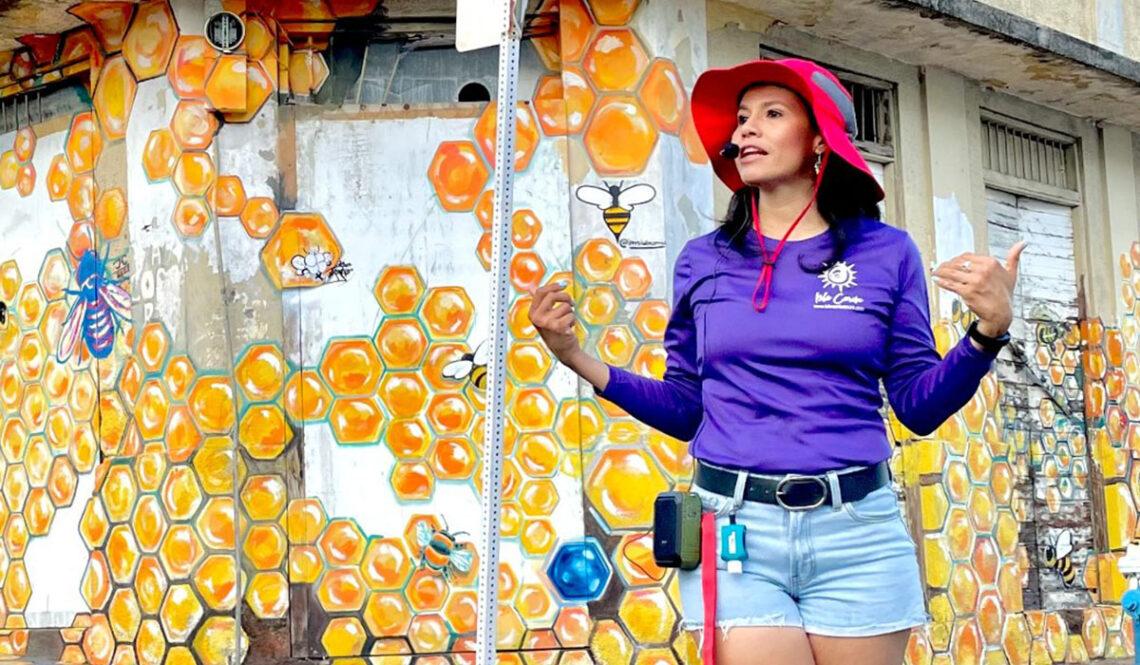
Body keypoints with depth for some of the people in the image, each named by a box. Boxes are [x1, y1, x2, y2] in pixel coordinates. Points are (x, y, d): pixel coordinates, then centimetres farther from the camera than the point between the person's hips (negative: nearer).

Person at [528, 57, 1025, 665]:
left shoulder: (885, 253, 4)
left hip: (856, 530, 0)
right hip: (735, 528, 0)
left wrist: (988, 331, -11)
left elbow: (919, 407, 4)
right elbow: (685, 408, 11)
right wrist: (578, 359, 2)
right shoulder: (704, 260, 8)